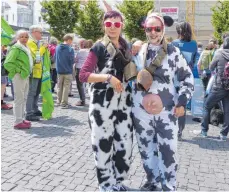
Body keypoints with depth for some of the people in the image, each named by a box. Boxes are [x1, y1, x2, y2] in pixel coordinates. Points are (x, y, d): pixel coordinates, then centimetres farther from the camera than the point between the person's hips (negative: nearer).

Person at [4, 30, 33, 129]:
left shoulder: (26, 48, 13)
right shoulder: (16, 48, -13)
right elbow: (7, 63, -20)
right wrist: (18, 70, -16)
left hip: (26, 76, 9)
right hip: (19, 77, -9)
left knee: (23, 99, 15)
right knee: (19, 99, -5)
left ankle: (21, 118, 26)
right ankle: (18, 122, 1)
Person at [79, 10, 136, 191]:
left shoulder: (125, 46, 11)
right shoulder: (99, 47, -7)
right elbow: (83, 74, -15)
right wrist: (108, 77, -22)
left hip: (123, 102, 6)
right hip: (103, 103, -5)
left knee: (125, 144, 9)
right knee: (104, 145, 3)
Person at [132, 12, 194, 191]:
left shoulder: (173, 51, -3)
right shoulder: (138, 51, 3)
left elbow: (187, 77, 2)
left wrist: (182, 102, -6)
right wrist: (138, 81, -6)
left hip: (167, 110, -2)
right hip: (141, 110, 3)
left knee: (168, 151, 1)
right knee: (146, 148, 14)